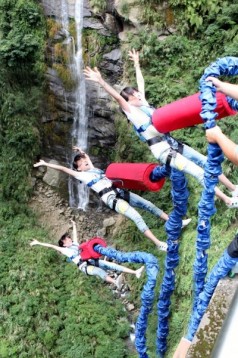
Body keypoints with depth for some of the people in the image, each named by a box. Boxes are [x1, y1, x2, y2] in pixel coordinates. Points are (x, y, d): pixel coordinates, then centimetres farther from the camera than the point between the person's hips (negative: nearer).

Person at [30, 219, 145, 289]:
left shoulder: (75, 244, 29)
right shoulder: (64, 250, 13)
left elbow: (75, 234, 43)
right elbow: (51, 246, 10)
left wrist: (74, 224, 54)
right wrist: (38, 243, 7)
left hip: (92, 260, 6)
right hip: (84, 266, -6)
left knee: (111, 265, -13)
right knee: (99, 271, -37)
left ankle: (135, 272, -24)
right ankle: (116, 283, -65)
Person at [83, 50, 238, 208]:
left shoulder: (144, 104, 14)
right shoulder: (131, 111, -7)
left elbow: (141, 83, 26)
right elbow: (117, 97, -21)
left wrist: (137, 64, 34)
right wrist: (101, 81, -32)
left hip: (172, 143, 9)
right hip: (163, 150, -9)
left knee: (206, 162, 10)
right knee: (199, 173, -11)